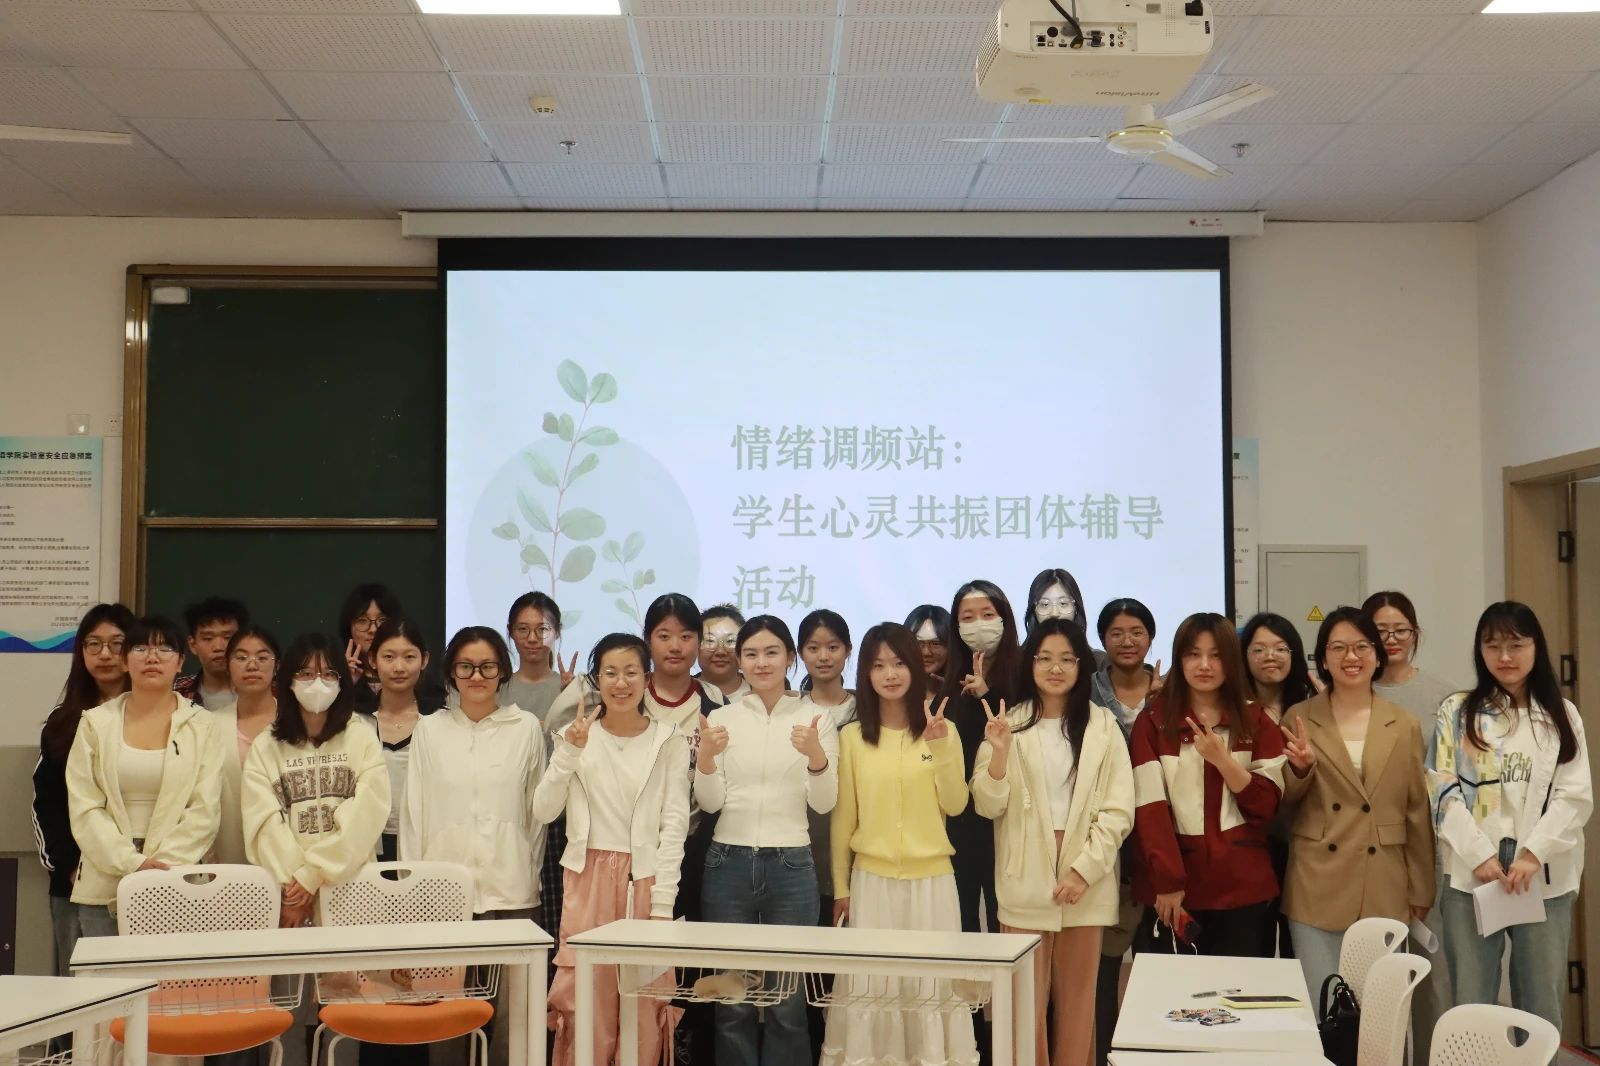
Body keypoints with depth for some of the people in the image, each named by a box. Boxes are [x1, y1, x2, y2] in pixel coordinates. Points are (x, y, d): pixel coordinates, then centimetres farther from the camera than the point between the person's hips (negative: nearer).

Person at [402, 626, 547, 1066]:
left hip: (510, 891, -1)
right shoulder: (429, 729, 7)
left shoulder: (527, 728, 4)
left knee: (508, 1009, -2)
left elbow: (538, 810, 8)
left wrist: (530, 875, 9)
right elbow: (414, 811, 8)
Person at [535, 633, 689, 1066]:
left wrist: (663, 904, -8)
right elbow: (543, 811, -1)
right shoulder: (576, 734, 4)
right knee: (587, 997, 1)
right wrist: (569, 753, -13)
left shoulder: (668, 741, -1)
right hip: (588, 877, 1)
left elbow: (674, 826, -3)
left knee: (645, 1001, 1)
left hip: (644, 879, -1)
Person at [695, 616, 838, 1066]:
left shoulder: (816, 717, 2)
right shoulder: (721, 718, 5)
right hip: (729, 862, 1)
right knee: (732, 998, 5)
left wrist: (815, 754, -22)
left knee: (788, 999, 2)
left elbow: (824, 803, -4)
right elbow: (710, 803, 1)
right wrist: (706, 755, -18)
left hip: (791, 865, -1)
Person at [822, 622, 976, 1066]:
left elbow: (955, 806, -3)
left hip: (932, 879, 0)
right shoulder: (851, 736, 1)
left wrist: (941, 748, -15)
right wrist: (840, 886, 7)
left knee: (929, 983, 5)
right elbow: (843, 815, 5)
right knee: (870, 986, 3)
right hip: (872, 879, 0)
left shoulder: (943, 730, 2)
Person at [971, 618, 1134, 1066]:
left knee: (1077, 998, 8)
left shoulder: (1103, 726, 3)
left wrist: (1085, 869, -10)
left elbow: (1118, 811, -1)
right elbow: (988, 806, -1)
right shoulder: (1008, 724, 3)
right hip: (1026, 880, 0)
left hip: (1084, 879, 1)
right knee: (1026, 999, 1)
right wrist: (999, 755, -18)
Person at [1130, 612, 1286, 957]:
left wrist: (1223, 760, -14)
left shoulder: (1256, 721, 8)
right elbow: (1149, 807, -7)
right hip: (1173, 889, -1)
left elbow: (1268, 804, 1)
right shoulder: (1152, 721, 1)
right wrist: (1167, 882, -15)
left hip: (1242, 888, 2)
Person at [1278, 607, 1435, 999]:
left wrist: (1420, 891, 8)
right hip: (1317, 888, -1)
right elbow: (1283, 800, 6)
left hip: (1384, 892, 1)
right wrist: (1301, 768, -15)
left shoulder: (1404, 726, 7)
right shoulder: (1299, 719, 3)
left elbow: (1417, 812, 9)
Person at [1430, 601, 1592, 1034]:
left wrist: (1533, 855, -12)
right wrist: (1479, 855, -12)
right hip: (1471, 874, -1)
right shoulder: (1456, 711, 5)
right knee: (1471, 1004, 3)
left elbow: (1576, 796, 0)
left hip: (1545, 876, 1)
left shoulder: (1563, 716, 9)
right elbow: (1443, 791, -1)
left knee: (1542, 1004, 8)